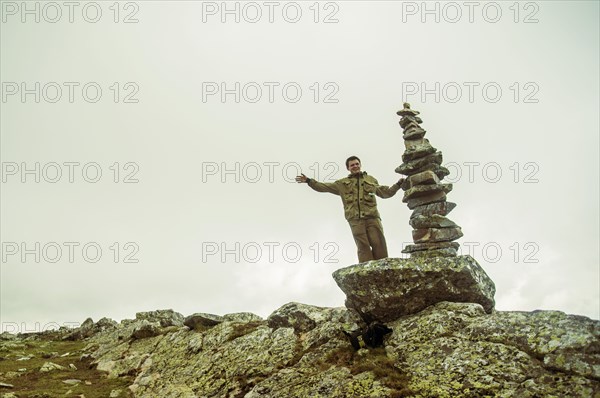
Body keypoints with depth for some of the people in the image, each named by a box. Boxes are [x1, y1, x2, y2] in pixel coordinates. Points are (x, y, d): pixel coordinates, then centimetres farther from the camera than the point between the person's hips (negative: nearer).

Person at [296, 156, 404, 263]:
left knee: (379, 244, -9)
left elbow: (386, 193, 28)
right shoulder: (342, 183, 20)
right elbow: (323, 187, 18)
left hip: (372, 217, 1)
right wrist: (309, 181, 9)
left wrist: (398, 184, 18)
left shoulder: (371, 180, 23)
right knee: (363, 247, -8)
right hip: (355, 219, -1)